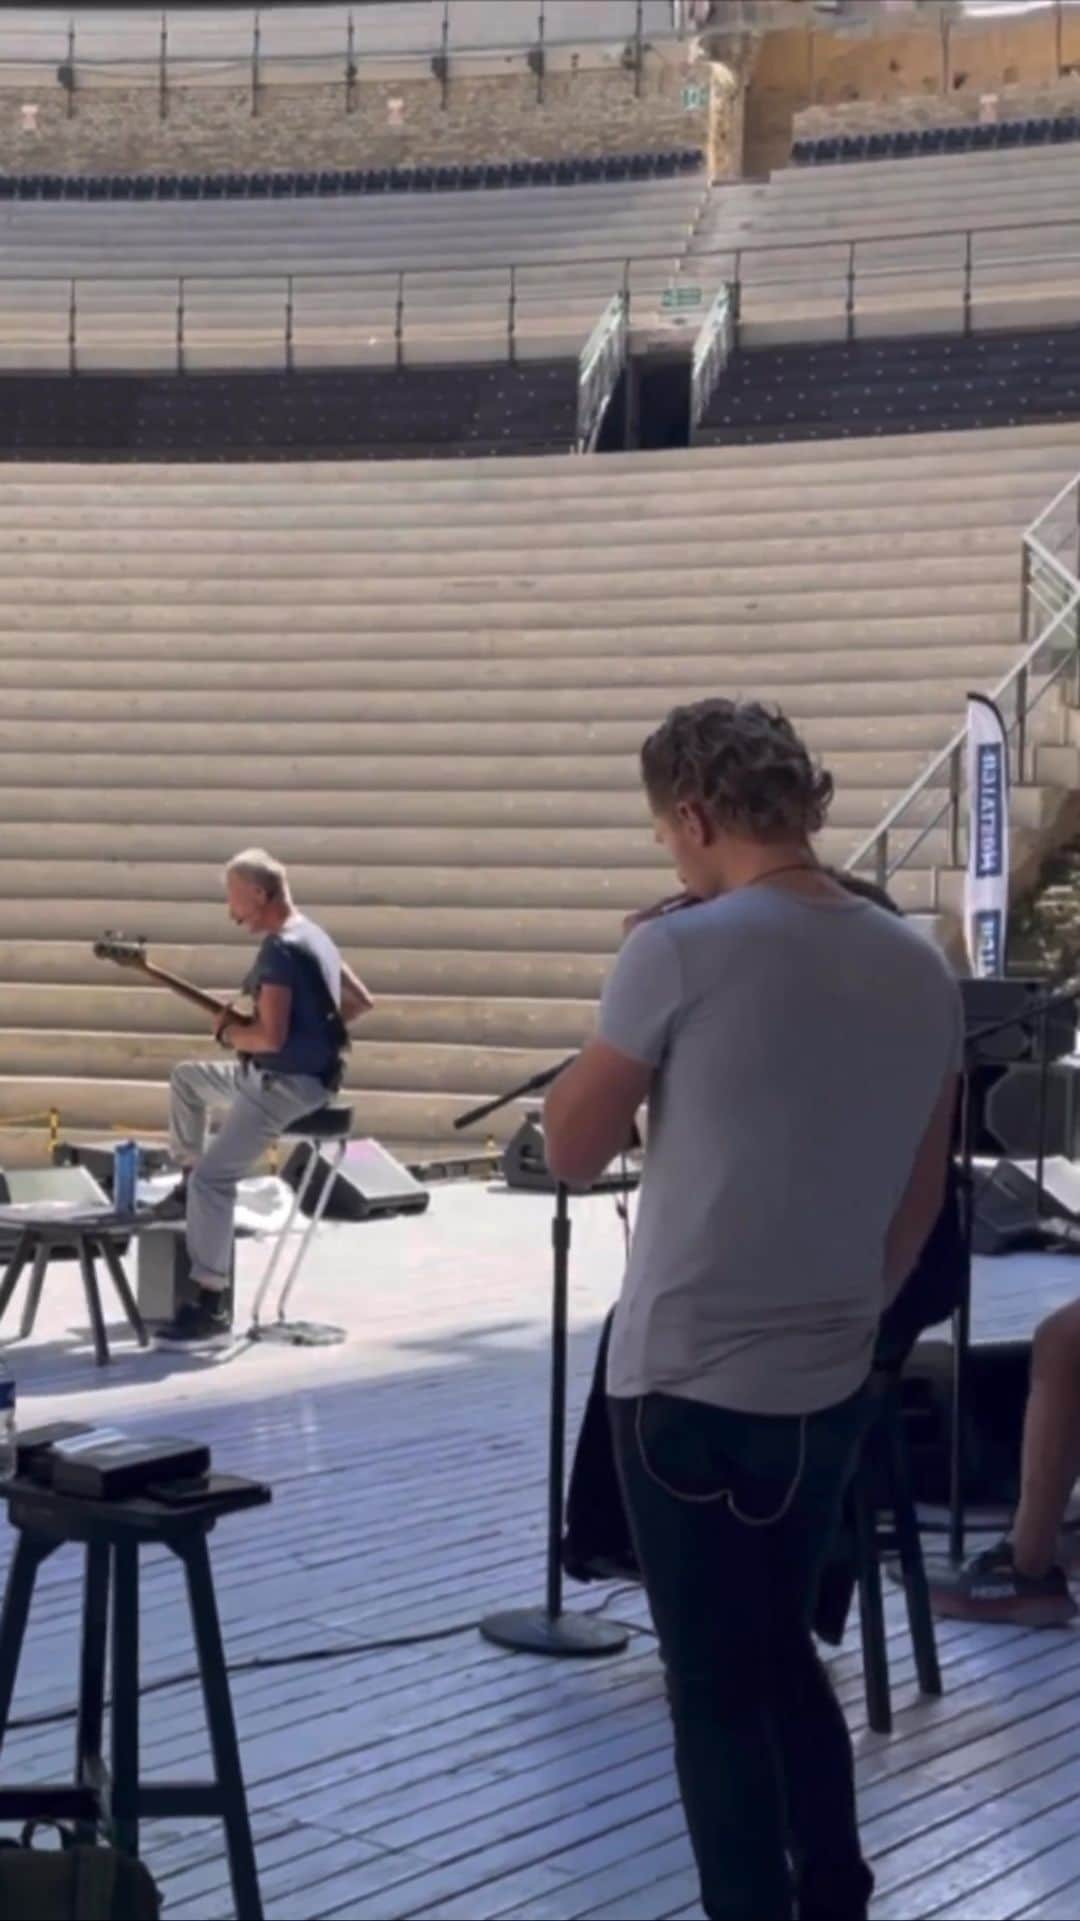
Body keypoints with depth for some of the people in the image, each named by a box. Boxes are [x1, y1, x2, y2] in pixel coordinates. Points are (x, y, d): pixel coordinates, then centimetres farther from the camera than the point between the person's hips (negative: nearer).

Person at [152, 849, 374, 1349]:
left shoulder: (279, 950, -21)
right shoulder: (313, 936, 11)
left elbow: (269, 1037, -28)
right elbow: (361, 1001, 20)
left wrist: (228, 1031, -8)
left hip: (290, 1083, -11)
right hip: (280, 1074, 11)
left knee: (212, 1176, -18)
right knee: (187, 1077, 27)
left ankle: (211, 1306, -19)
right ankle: (189, 1188, 30)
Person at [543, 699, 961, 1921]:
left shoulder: (682, 952, -15)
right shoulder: (921, 973, 3)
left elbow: (572, 1152, -6)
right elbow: (921, 1200, 12)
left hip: (687, 1383, -6)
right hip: (831, 1386, 6)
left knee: (715, 1688, 5)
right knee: (782, 1653, 22)